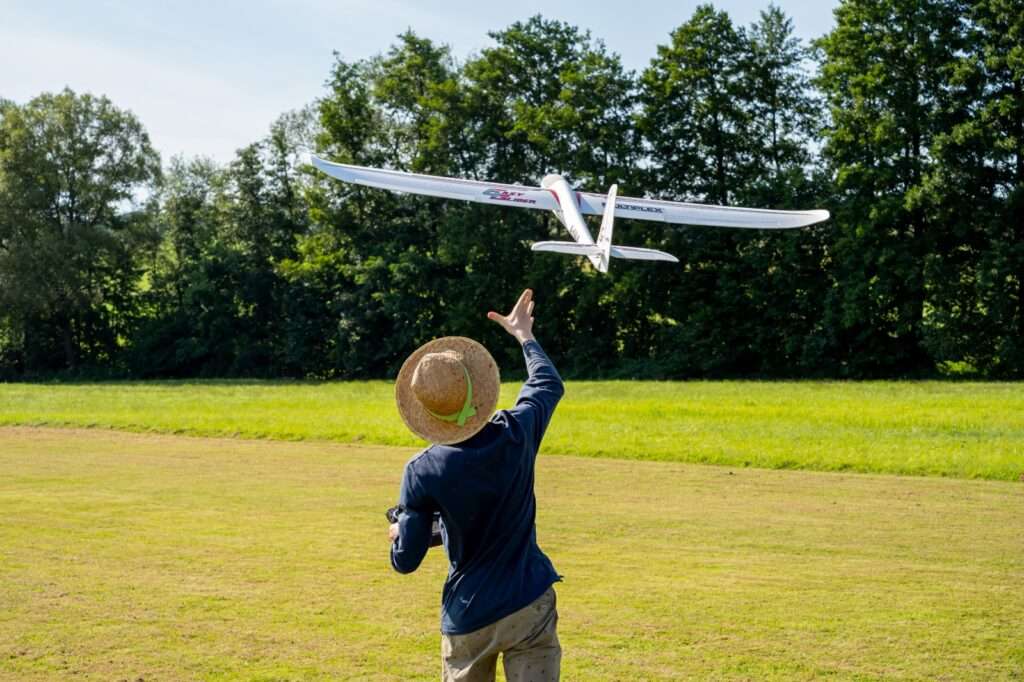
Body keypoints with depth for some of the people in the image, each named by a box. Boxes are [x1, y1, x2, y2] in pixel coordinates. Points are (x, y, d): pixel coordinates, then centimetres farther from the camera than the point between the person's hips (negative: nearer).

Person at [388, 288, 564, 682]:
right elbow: (549, 384, 13)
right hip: (529, 606, 0)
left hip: (467, 616, 0)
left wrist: (397, 533, 15)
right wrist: (524, 334, 27)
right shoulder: (516, 435, -9)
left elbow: (405, 561, -7)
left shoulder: (423, 471, -13)